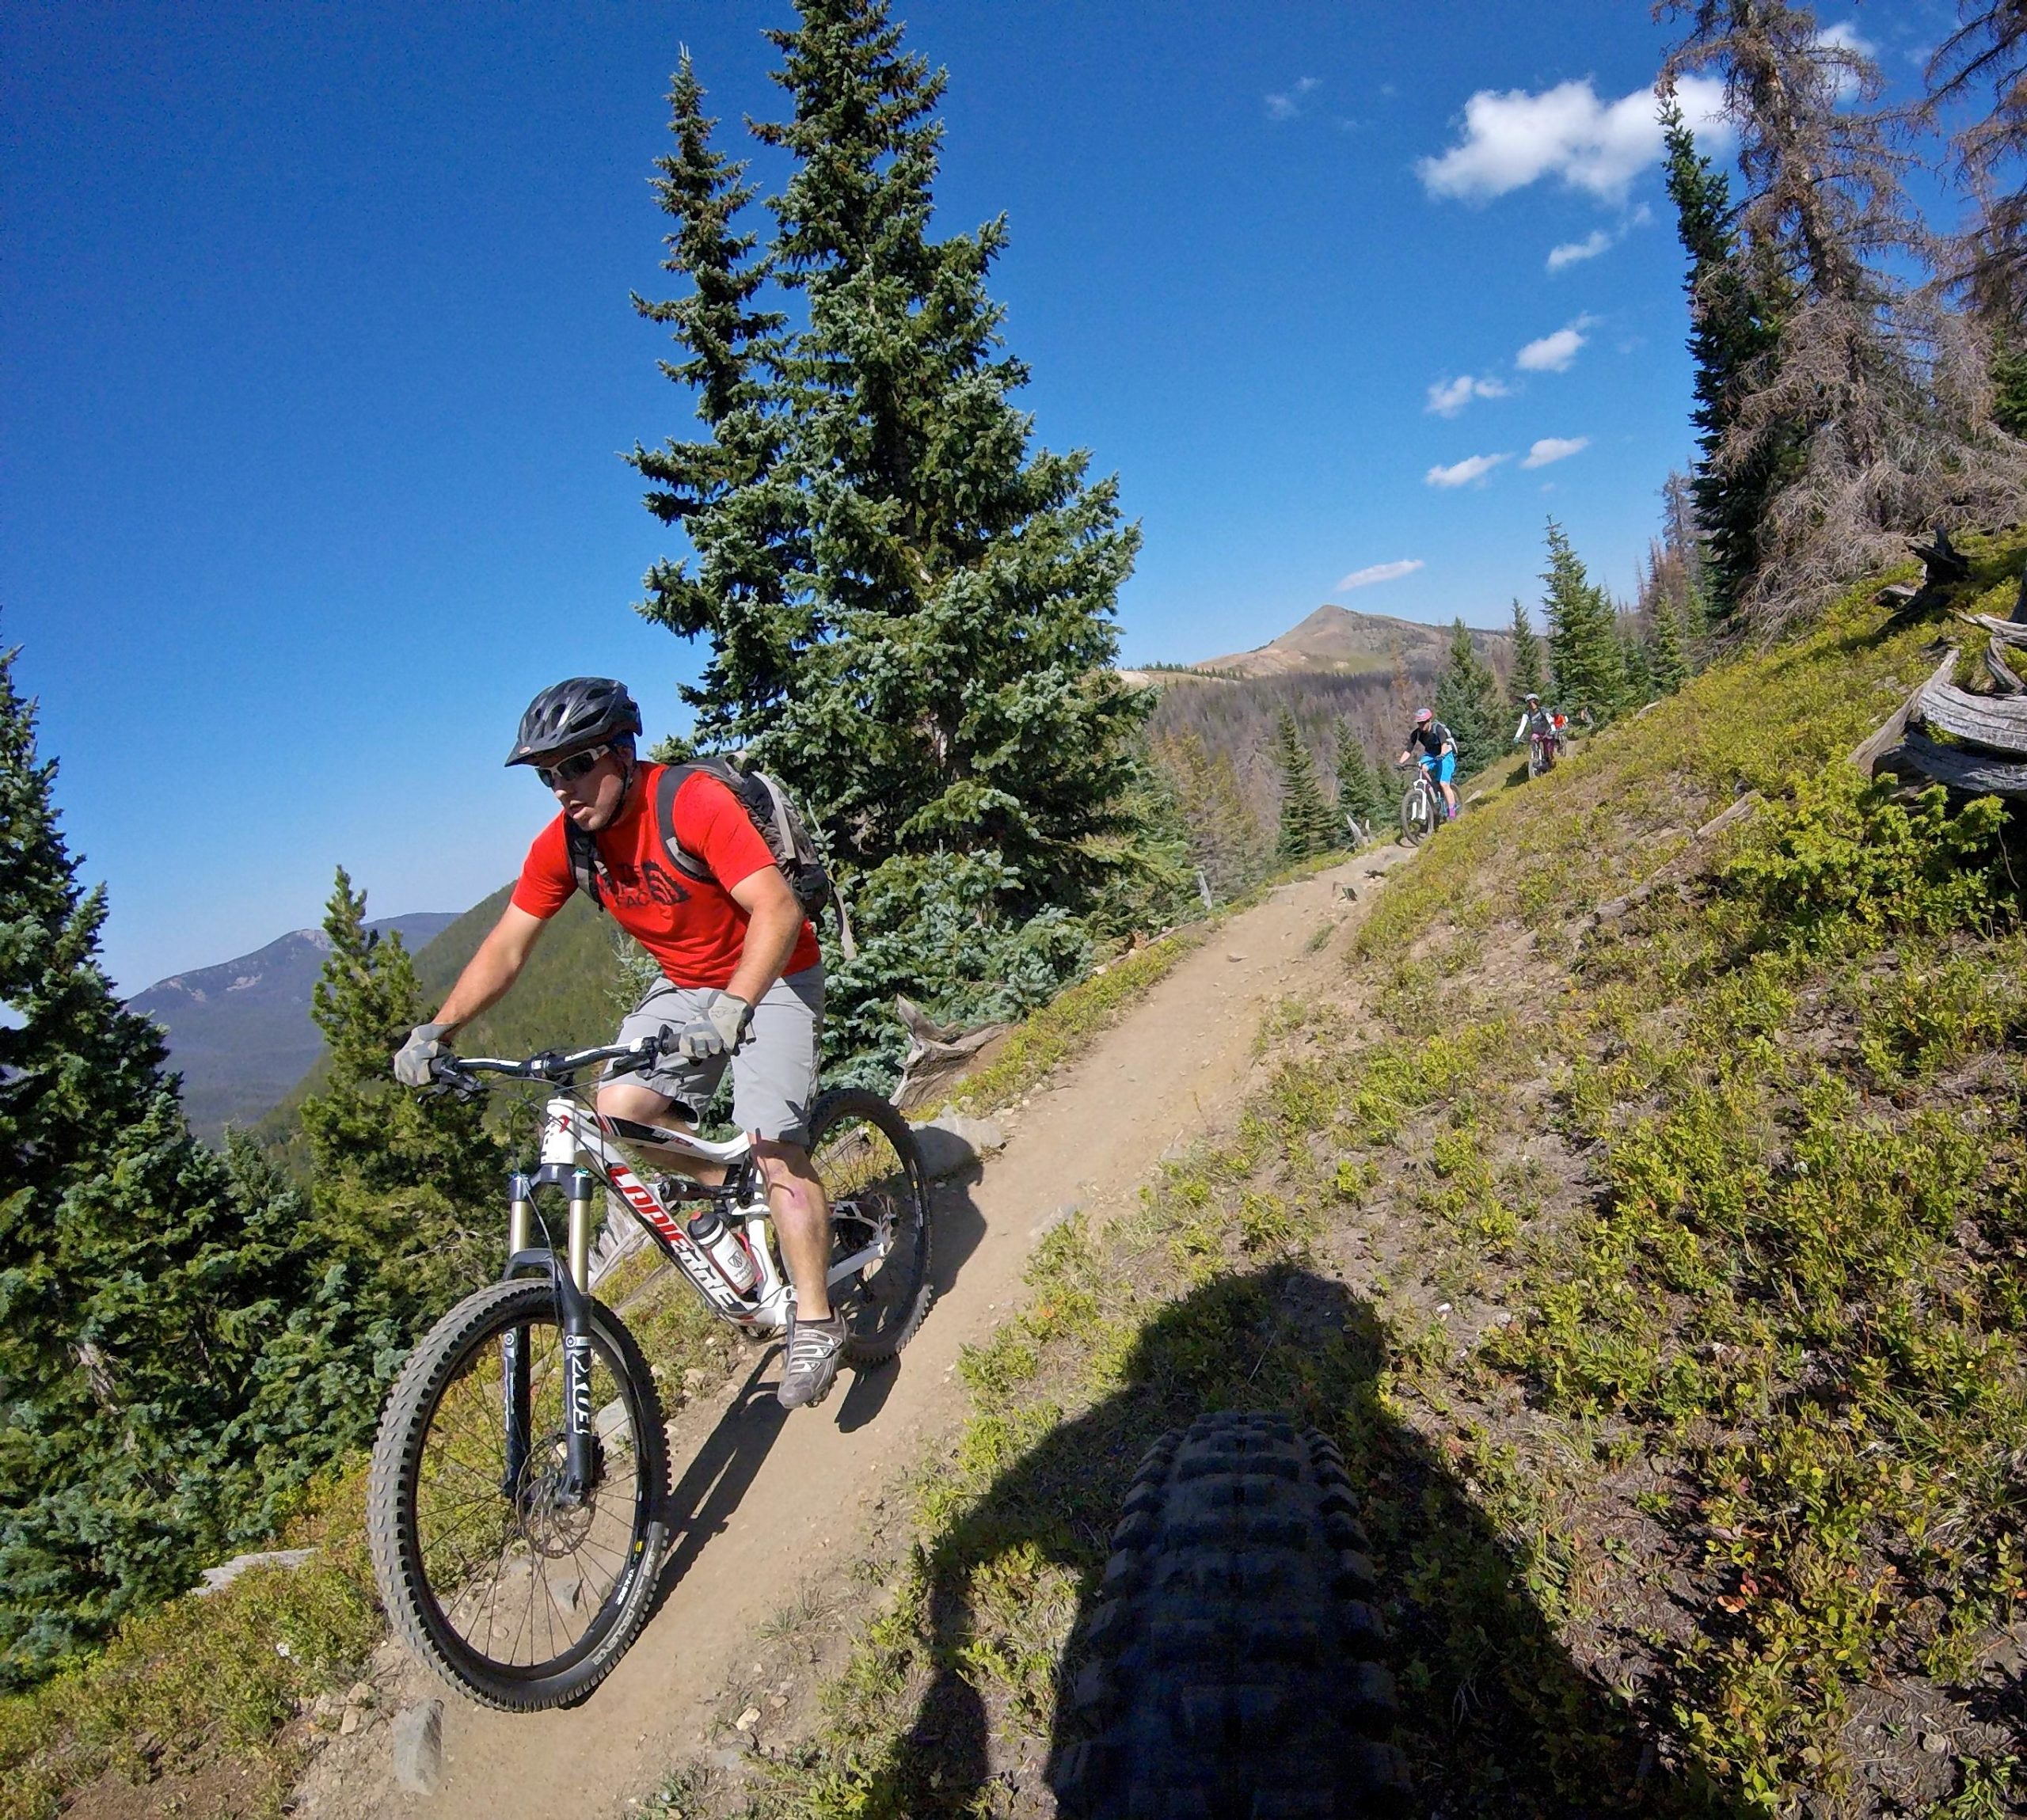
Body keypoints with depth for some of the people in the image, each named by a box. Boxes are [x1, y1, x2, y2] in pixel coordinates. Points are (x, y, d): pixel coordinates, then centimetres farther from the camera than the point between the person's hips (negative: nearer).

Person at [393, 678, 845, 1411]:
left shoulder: (694, 803, -27)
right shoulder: (563, 842, -8)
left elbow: (777, 910, -35)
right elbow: (506, 947, -1)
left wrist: (731, 1011, -47)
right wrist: (436, 1031, -12)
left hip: (771, 978, -6)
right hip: (684, 985, 6)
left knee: (774, 1147, -16)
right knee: (618, 1111, -13)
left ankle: (815, 1322, 0)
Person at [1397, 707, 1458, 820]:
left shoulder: (1438, 728, -24)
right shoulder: (1416, 733, -13)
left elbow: (1444, 743, -39)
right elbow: (1408, 749, -18)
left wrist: (1442, 754, -59)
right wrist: (1400, 762, -34)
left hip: (1445, 755, -4)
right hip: (1430, 755, 4)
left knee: (1443, 784, -16)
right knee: (1422, 768, -30)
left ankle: (1452, 812, -6)